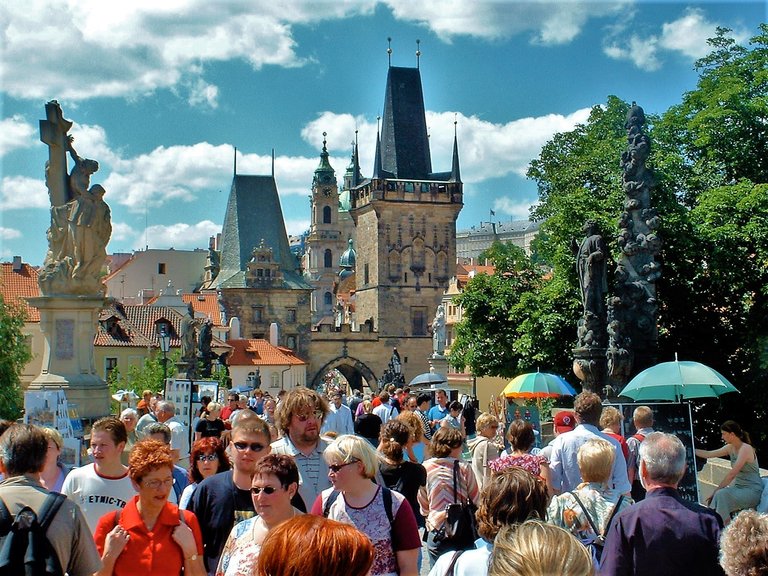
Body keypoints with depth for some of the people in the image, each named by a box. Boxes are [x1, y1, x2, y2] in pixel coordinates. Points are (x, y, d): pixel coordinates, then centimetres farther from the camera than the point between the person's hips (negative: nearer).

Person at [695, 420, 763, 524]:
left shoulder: (745, 449, -19)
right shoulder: (731, 447, 6)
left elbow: (732, 474, -24)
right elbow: (708, 454, 14)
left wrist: (716, 490, -22)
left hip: (753, 491, -8)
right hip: (739, 487, 8)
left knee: (721, 495, -28)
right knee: (717, 495, -16)